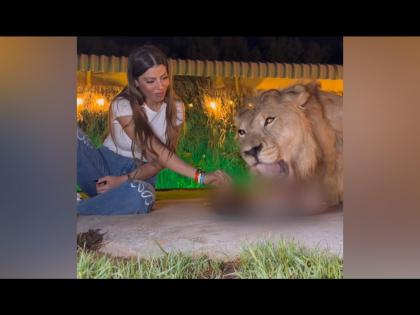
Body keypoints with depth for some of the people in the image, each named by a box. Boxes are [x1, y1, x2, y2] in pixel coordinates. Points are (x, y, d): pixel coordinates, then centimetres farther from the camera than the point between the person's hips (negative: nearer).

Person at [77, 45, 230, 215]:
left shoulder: (175, 109, -6)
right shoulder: (122, 106, -17)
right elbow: (158, 153, -24)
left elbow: (159, 162, -6)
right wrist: (200, 176, -32)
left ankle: (78, 208, -22)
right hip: (103, 165, -1)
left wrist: (125, 180, -22)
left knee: (141, 197, -39)